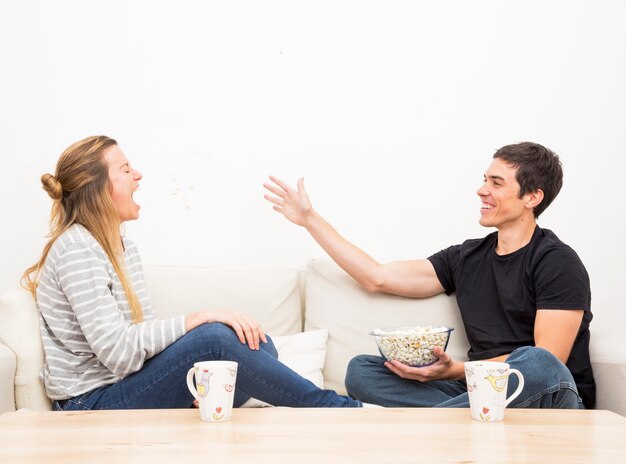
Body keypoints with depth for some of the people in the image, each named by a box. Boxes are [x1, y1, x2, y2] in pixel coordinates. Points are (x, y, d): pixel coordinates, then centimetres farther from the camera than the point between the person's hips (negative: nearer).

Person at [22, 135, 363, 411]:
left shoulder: (123, 248, 12)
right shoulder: (77, 247, -16)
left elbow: (142, 335, 7)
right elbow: (118, 351, -24)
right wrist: (202, 318, -22)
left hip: (125, 388, 9)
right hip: (93, 404, -9)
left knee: (256, 344, -7)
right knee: (215, 337, -26)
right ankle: (343, 412, -13)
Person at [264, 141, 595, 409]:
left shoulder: (557, 262, -5)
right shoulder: (467, 257, 14)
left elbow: (547, 359, -15)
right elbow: (377, 278, 16)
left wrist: (456, 371, -24)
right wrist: (310, 220, 18)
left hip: (555, 399, -5)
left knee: (537, 363, -40)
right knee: (361, 369, -9)